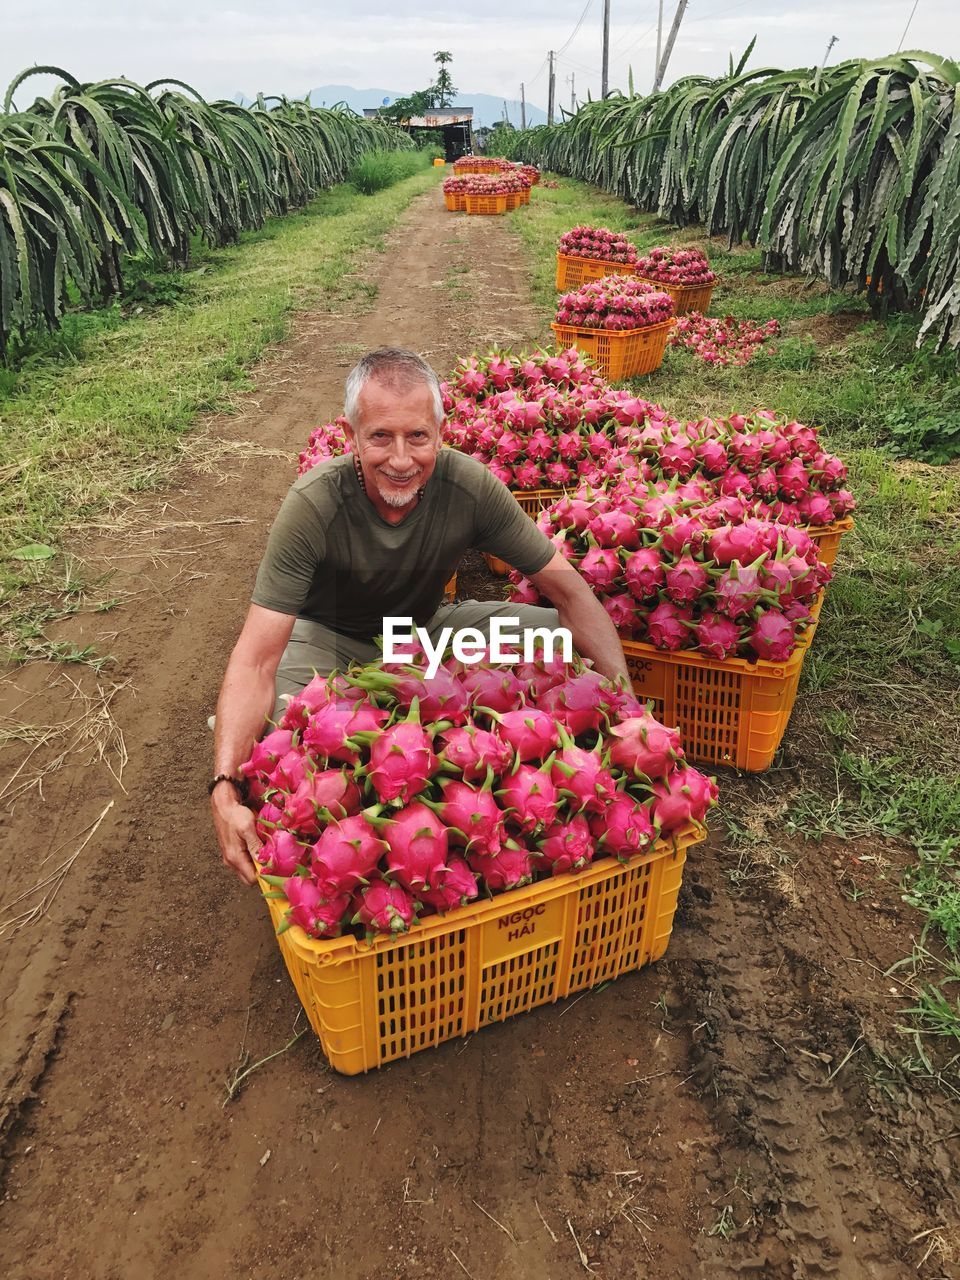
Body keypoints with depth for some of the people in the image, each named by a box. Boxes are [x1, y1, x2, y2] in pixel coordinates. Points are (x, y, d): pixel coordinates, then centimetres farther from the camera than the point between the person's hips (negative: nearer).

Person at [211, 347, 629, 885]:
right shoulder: (314, 504, -30)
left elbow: (568, 589, -18)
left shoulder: (469, 484, -24)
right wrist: (225, 789, -46)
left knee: (562, 638, -15)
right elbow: (257, 658, -33)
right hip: (331, 636, -2)